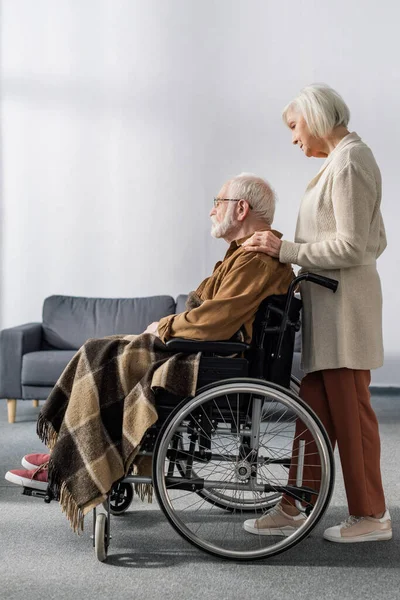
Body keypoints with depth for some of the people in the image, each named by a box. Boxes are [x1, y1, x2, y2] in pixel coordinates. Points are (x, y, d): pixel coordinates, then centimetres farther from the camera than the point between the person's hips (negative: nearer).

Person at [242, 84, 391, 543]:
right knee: (313, 410, 11)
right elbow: (375, 241, 19)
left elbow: (353, 245, -19)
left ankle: (371, 516, 14)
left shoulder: (349, 162, -13)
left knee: (349, 411, 0)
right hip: (327, 303, 10)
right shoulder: (346, 158, 18)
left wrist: (286, 250, -16)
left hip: (343, 302, -10)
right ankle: (293, 510, 19)